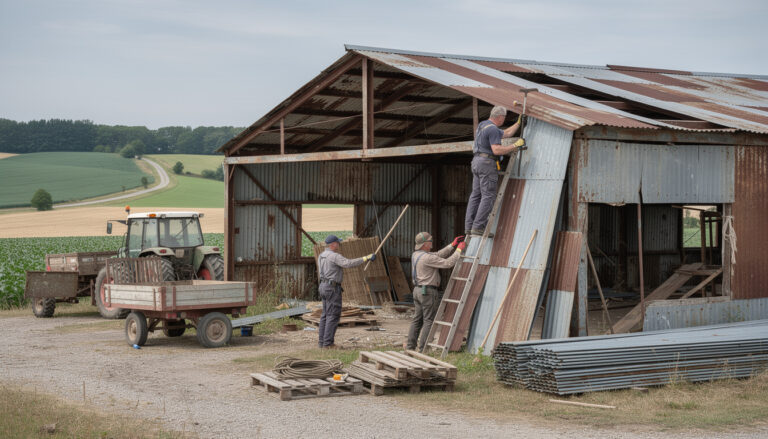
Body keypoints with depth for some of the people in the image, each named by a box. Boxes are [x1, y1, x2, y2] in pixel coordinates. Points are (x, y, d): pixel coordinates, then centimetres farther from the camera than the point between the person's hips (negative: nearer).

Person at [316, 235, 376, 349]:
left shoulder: (321, 256, 13)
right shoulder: (334, 256, -16)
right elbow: (349, 263, -28)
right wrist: (366, 258, -27)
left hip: (324, 287, 9)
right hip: (333, 288, -9)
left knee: (326, 315, 13)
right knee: (333, 315, -6)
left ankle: (322, 341, 14)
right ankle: (328, 343, -7)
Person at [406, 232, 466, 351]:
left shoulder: (415, 255, 10)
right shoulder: (427, 258, -19)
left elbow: (438, 255, 15)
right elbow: (448, 263, -20)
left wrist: (452, 245, 13)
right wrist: (459, 250, -10)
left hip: (418, 290, 9)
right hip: (428, 292, -9)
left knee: (417, 320, 12)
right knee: (429, 321, -3)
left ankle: (410, 346, 13)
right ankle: (423, 349, -3)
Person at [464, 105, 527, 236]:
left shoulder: (483, 125, 19)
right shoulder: (492, 129, -14)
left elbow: (506, 133, 29)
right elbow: (496, 150, -21)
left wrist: (518, 123, 32)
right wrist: (515, 146, -15)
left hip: (477, 161, 10)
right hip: (487, 163, -10)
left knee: (475, 195, 8)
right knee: (488, 196, -8)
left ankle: (469, 227, 6)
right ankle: (478, 227, -14)